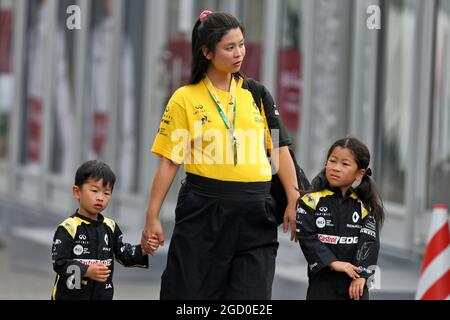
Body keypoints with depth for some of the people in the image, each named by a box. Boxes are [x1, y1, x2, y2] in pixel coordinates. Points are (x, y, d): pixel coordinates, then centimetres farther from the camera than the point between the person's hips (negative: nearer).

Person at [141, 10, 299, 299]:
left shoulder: (256, 94, 10)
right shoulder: (186, 98, 0)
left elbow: (280, 149, 8)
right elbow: (169, 161, -1)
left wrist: (294, 201, -1)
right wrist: (153, 217, -4)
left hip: (255, 215, 3)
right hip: (203, 212, -3)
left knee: (253, 296, -1)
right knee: (193, 296, 2)